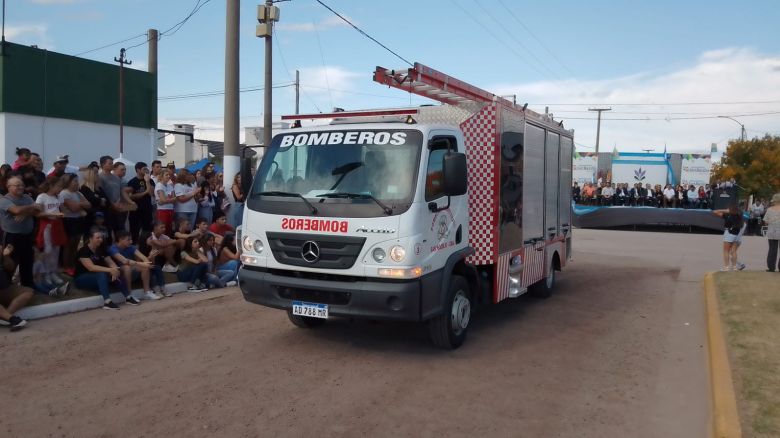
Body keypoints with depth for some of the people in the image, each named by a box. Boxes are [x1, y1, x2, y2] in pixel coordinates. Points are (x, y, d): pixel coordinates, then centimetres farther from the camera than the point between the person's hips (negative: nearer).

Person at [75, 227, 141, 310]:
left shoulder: (101, 250, 4)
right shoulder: (83, 251, -18)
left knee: (117, 273, -18)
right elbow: (91, 267, -30)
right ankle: (107, 302, -44)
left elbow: (111, 263, -3)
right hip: (82, 278, -6)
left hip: (99, 277, 6)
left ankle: (128, 298, -18)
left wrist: (115, 270, -26)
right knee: (102, 274, -35)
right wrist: (109, 270, -36)